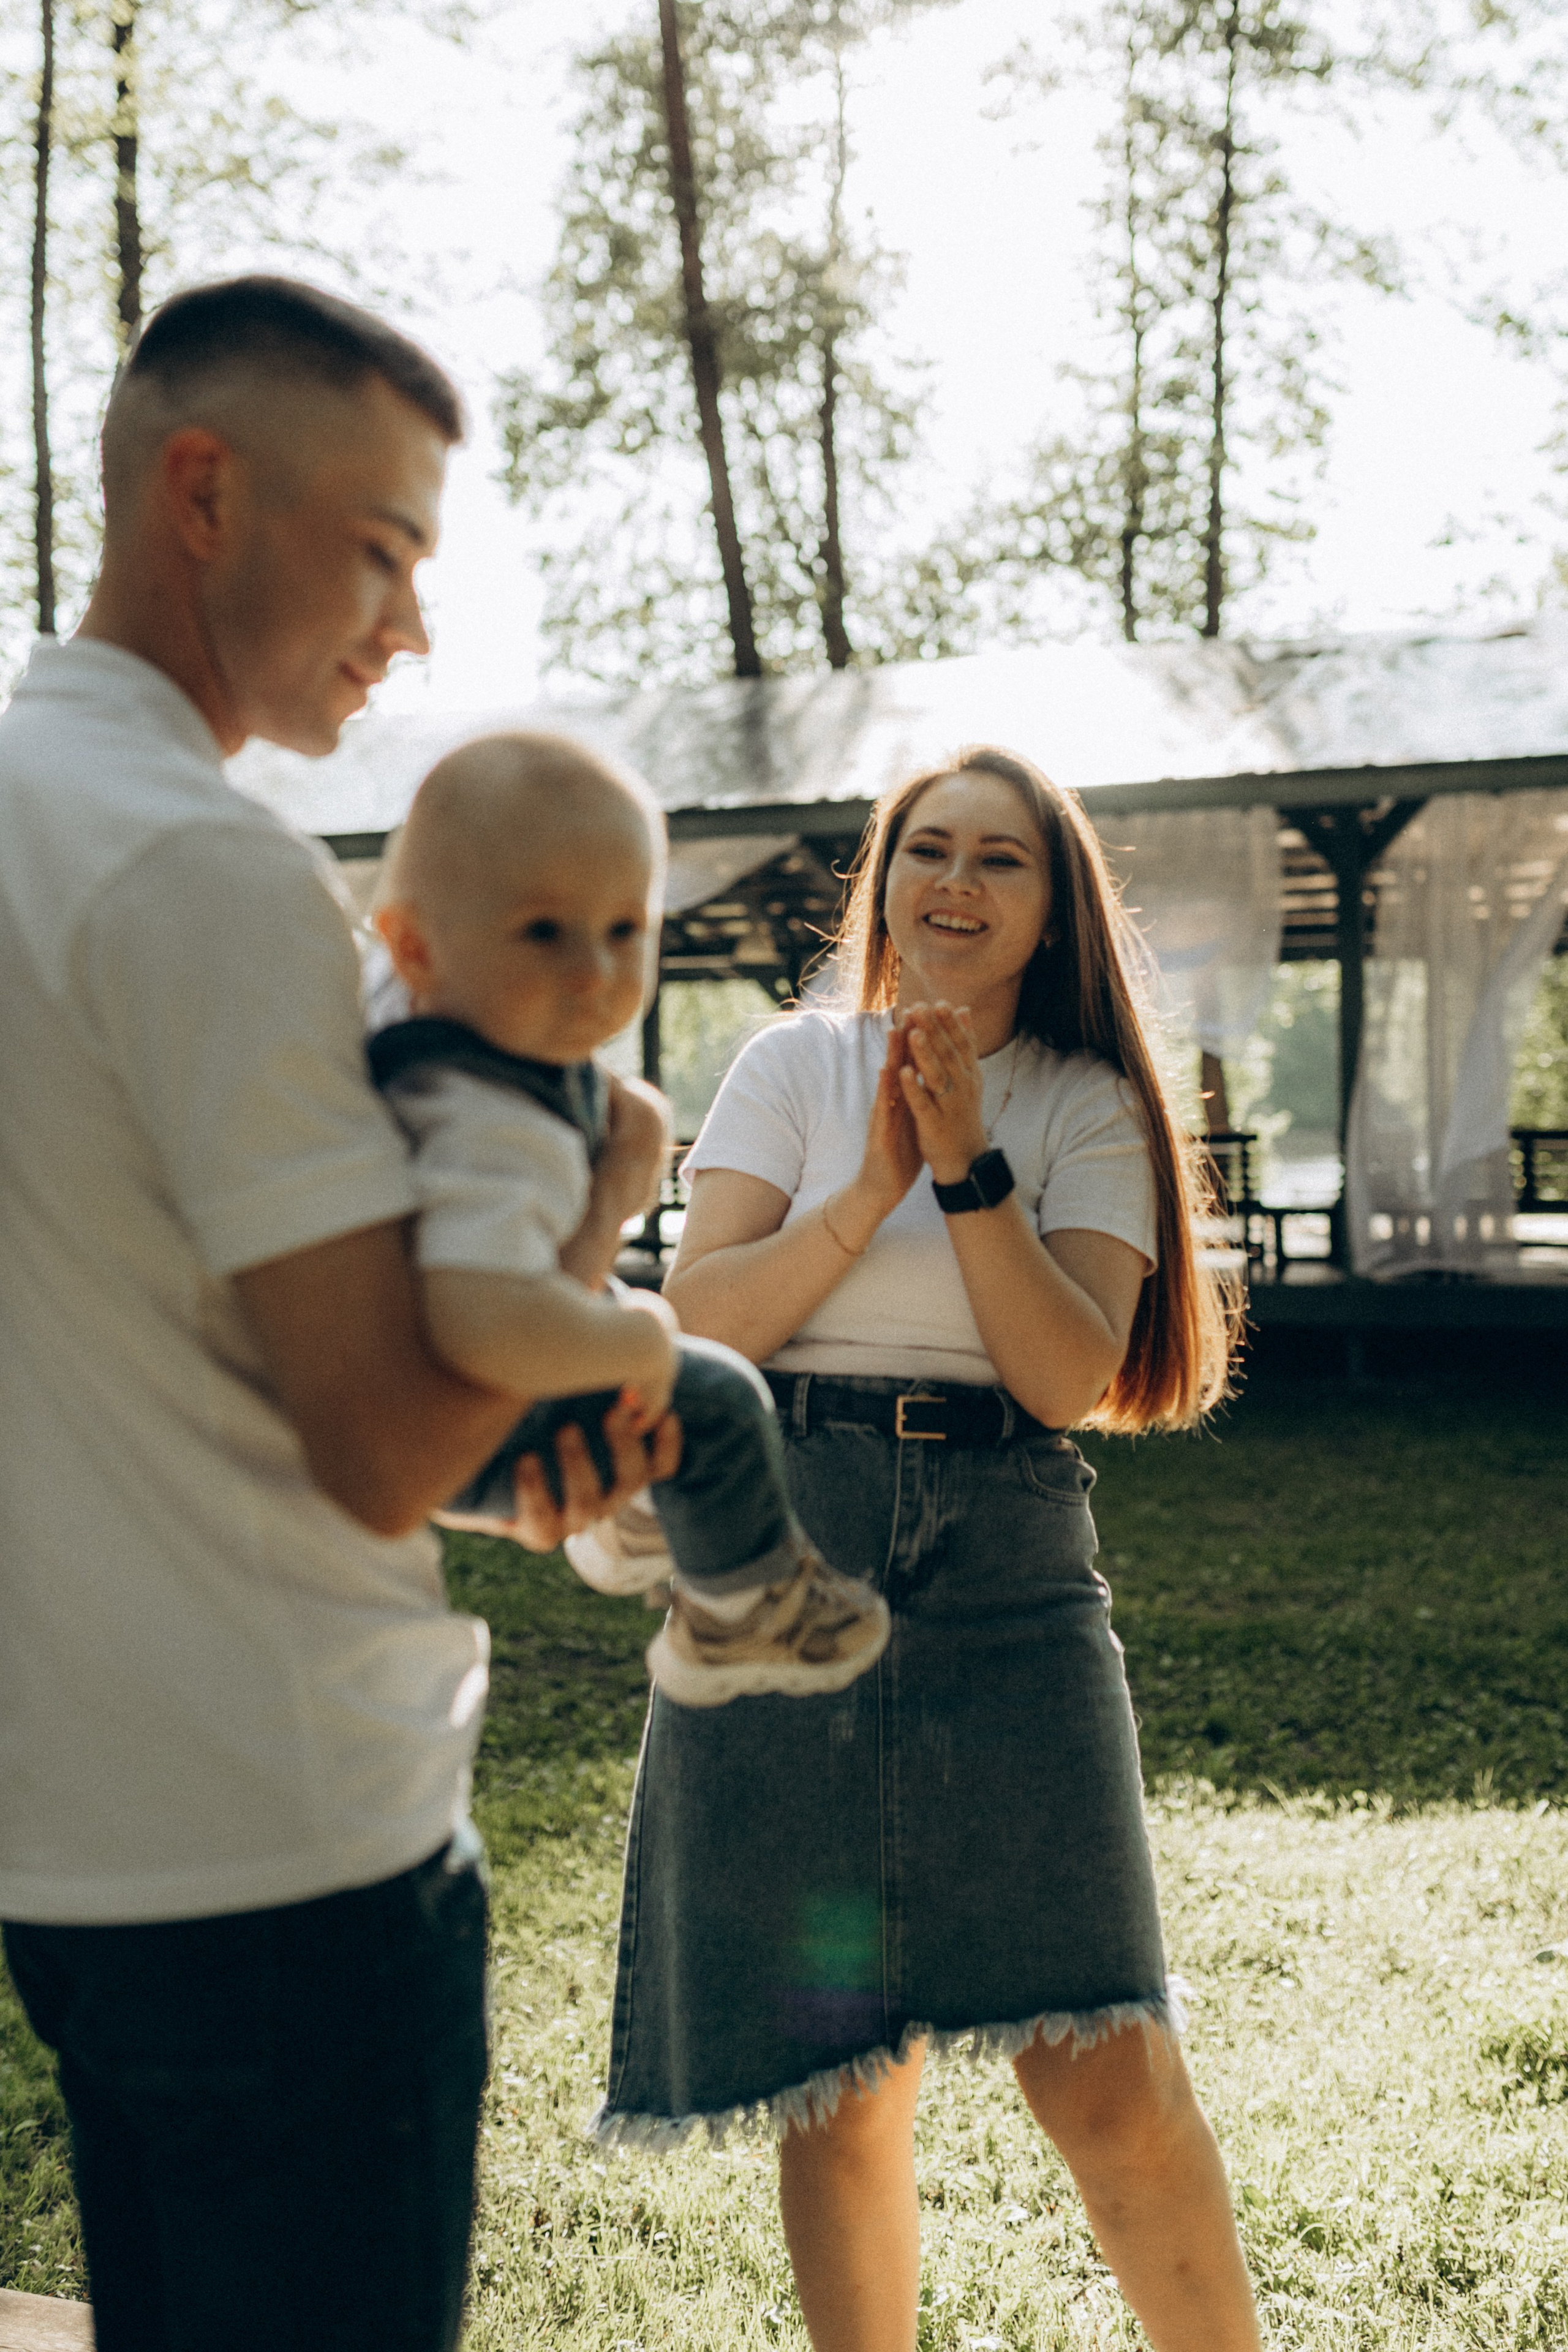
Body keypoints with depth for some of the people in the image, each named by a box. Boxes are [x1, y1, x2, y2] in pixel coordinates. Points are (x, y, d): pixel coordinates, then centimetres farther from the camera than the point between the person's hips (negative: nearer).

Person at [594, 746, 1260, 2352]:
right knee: (837, 2079, 9)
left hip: (1007, 1571, 0)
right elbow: (695, 1323, -3)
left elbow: (1072, 1376, -5)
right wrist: (872, 1188, -13)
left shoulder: (1089, 1108, 7)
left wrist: (968, 1165, -14)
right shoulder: (798, 1062, 7)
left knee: (1110, 2085, -6)